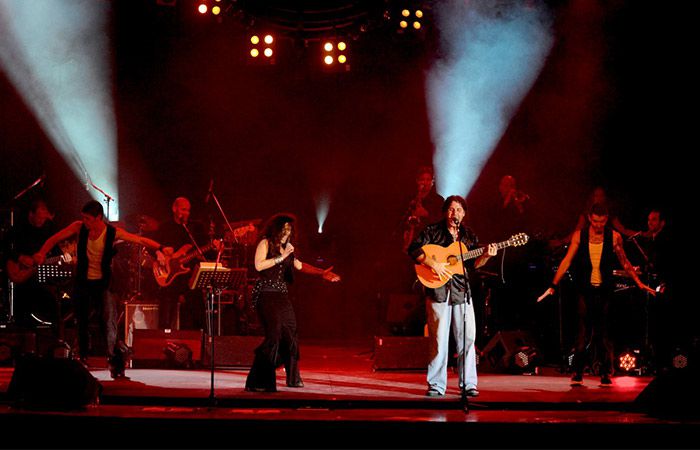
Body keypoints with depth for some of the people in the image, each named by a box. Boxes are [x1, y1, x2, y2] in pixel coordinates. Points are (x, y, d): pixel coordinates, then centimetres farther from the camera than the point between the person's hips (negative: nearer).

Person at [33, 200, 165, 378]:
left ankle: (116, 365, -14)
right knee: (83, 323, 11)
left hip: (103, 283, -2)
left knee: (108, 323, -14)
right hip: (82, 282, 3)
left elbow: (141, 240, -11)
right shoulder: (79, 227, -8)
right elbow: (55, 239, -5)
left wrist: (161, 248, -25)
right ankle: (83, 360, 28)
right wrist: (42, 253, -23)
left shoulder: (113, 232, -12)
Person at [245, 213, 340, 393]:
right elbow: (259, 265, -15)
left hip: (281, 295, 8)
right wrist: (281, 257, -13)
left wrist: (322, 273, 21)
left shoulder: (286, 248, 19)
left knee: (290, 334, 6)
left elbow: (299, 265, 26)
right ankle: (256, 382, -18)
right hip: (266, 294, -8)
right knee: (274, 334, -18)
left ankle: (293, 378, 23)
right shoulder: (265, 243, -2)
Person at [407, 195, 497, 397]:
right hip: (438, 290, -4)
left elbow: (474, 264, 15)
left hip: (461, 290, 4)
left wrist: (486, 256, -5)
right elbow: (413, 249, -8)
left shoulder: (469, 235, 15)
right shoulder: (432, 231, 2)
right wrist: (434, 264, -18)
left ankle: (468, 384, 7)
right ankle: (436, 385, 4)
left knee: (467, 338, 0)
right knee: (439, 339, -3)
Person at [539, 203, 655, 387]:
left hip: (605, 290, 0)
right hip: (585, 290, 0)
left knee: (603, 333, 0)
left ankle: (606, 375, 7)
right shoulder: (579, 236, 0)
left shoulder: (614, 237, 0)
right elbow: (567, 261, 0)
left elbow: (624, 262, 11)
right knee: (584, 331, -6)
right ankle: (577, 375, -2)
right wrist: (553, 285, -6)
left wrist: (639, 283, 11)